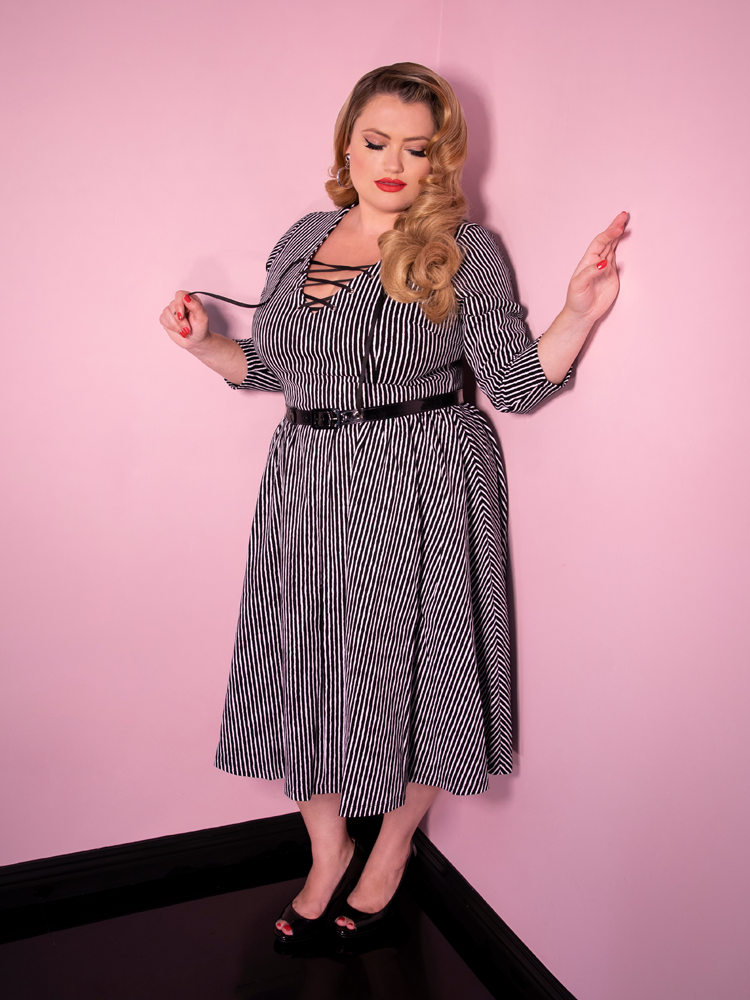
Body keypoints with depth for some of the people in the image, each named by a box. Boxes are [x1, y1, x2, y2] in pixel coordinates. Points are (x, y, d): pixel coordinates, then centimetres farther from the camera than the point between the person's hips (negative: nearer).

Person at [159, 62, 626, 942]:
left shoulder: (464, 250, -2)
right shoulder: (303, 240, 11)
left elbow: (515, 383, -5)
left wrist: (580, 311, -19)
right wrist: (204, 344, 2)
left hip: (422, 489, -4)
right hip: (308, 487, 4)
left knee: (410, 671, 6)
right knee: (303, 672, 9)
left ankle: (392, 849, 34)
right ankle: (327, 852, 34)